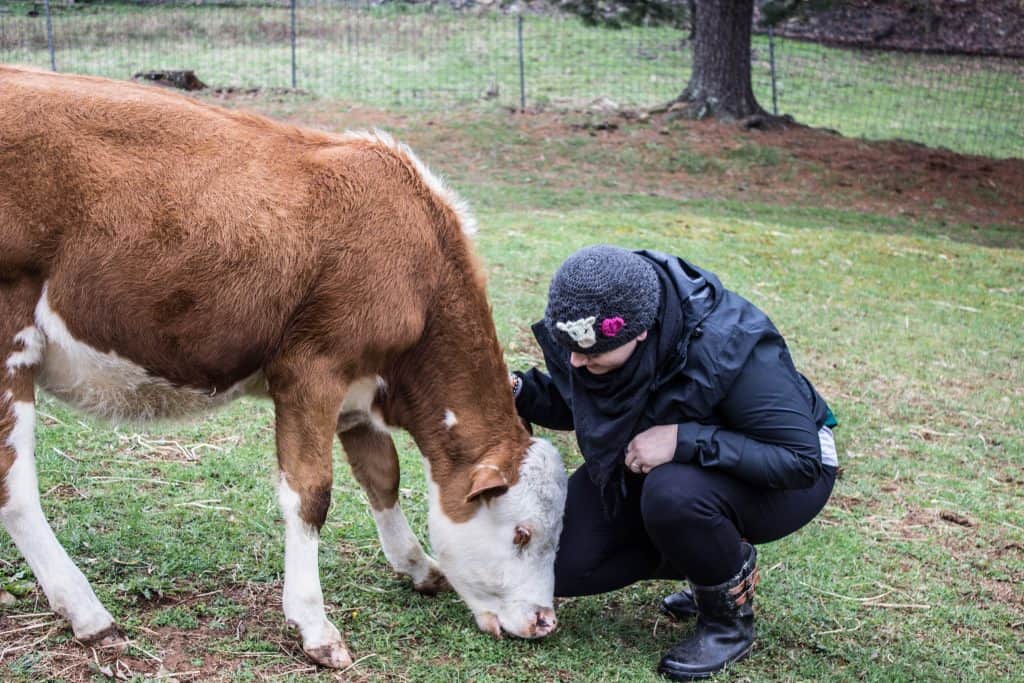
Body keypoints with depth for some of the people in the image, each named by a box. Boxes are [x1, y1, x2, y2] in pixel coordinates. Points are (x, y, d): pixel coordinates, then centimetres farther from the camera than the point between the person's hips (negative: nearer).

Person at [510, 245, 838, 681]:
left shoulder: (728, 346, -36)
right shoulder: (583, 331, -19)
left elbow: (802, 458, -33)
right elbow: (571, 405, 2)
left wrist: (684, 440, -42)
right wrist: (521, 392, -21)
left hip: (771, 479, -6)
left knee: (674, 494, -39)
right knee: (562, 565, -8)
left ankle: (730, 621, -10)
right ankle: (710, 565, 11)